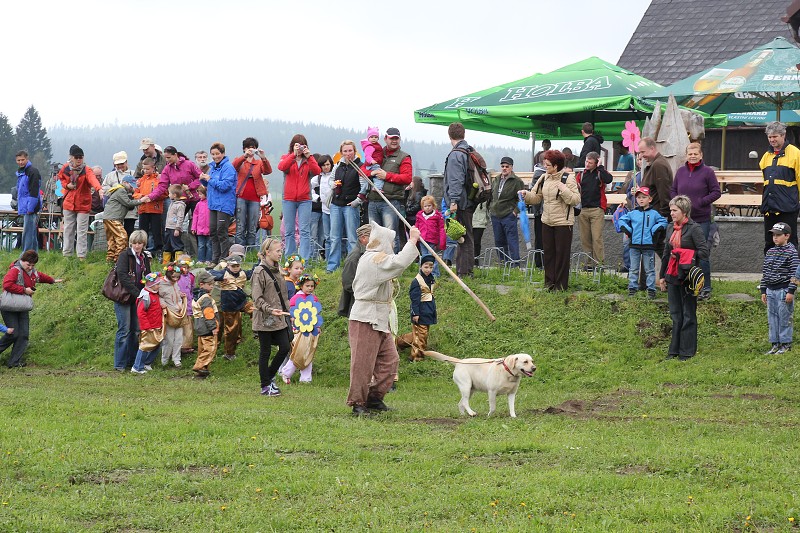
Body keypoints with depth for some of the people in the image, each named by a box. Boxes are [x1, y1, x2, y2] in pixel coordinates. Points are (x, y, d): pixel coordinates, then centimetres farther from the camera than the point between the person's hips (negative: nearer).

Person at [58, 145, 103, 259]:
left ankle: (81, 256, 1)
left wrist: (99, 189, -56)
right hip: (69, 203, 4)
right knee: (68, 230, 11)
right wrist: (66, 185, -3)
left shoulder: (86, 170, -14)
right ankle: (67, 253, 22)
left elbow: (93, 179, -35)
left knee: (82, 231, -3)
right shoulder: (65, 169, -2)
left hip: (83, 204, -4)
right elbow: (61, 178, 20)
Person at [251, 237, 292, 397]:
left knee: (285, 347, 2)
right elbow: (257, 298, -17)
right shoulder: (260, 271, -12)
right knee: (265, 352, 2)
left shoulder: (277, 270, 12)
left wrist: (286, 311, 17)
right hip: (265, 319, -7)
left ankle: (269, 376, 21)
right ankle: (265, 386, 11)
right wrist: (270, 310, -29)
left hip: (279, 319, 7)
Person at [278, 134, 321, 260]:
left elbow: (317, 171, -10)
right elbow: (281, 167, -14)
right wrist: (294, 154, -21)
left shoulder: (309, 159, 9)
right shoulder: (287, 157, 9)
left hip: (305, 199, -1)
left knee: (305, 230, -7)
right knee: (289, 231, 3)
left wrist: (309, 157, -19)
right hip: (289, 199, 1)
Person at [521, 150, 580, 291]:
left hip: (563, 222, -6)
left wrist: (564, 190, -27)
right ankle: (549, 282, 19)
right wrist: (526, 195, -7)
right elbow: (536, 197, 12)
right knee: (548, 252, 10)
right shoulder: (544, 178, 8)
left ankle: (560, 284, 9)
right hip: (547, 221, 6)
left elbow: (576, 200, -15)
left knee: (562, 253, 1)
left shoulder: (568, 179, -11)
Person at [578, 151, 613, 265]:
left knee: (597, 238, -9)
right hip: (583, 210, 4)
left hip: (596, 210, -4)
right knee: (584, 239, 5)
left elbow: (608, 179, -19)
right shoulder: (582, 174, 12)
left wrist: (600, 167, -12)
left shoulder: (600, 173, 2)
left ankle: (599, 262, -6)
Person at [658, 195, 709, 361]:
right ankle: (675, 350, 15)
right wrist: (662, 276, 20)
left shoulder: (694, 229, -11)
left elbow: (704, 252, -15)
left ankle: (687, 351, 7)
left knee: (688, 315, 2)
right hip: (673, 277, 7)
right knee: (675, 314, 10)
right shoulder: (670, 228, 11)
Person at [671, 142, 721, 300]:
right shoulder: (681, 172, 10)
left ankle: (706, 288, 3)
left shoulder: (707, 172, -3)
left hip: (701, 220, -5)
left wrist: (700, 202, -14)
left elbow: (716, 192, -3)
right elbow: (673, 191, 18)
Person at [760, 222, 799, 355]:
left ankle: (786, 344, 7)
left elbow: (795, 272, -11)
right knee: (772, 318, 9)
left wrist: (791, 291, -15)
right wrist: (763, 291, 14)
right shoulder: (770, 252, 11)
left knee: (785, 317, -1)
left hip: (784, 290, -7)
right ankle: (775, 344, 16)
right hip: (770, 290, 7)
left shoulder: (791, 252, -8)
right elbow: (765, 272, 16)